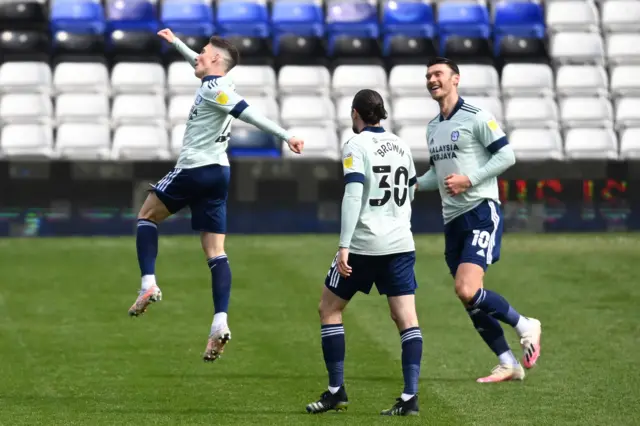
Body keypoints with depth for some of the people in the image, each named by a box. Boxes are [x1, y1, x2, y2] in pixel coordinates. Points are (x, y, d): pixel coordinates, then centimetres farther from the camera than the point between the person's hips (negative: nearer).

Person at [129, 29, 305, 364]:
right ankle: (220, 322, -12)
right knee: (215, 252, 0)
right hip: (218, 173, 8)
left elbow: (250, 114, -24)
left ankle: (148, 284, 0)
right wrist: (175, 42, 50)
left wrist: (285, 136, -33)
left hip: (194, 171, -8)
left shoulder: (213, 89, -13)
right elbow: (198, 64, 38)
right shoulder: (216, 83, 14)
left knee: (146, 215, 14)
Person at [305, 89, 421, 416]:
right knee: (407, 317, 0)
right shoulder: (401, 146, 12)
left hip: (364, 245, -5)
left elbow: (353, 196, -18)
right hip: (400, 243, 5)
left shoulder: (356, 146, -7)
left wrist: (344, 246, -22)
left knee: (329, 309, 10)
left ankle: (336, 392, 9)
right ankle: (410, 396, -10)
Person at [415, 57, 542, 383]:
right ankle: (508, 364, 15)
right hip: (453, 220, 8)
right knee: (472, 302, 5)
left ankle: (525, 326, 0)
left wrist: (469, 179, -18)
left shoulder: (476, 117, -7)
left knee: (467, 291, -21)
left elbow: (507, 155, -12)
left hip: (481, 212, -8)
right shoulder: (432, 127, 16)